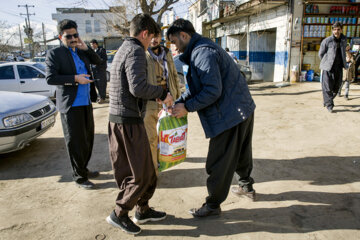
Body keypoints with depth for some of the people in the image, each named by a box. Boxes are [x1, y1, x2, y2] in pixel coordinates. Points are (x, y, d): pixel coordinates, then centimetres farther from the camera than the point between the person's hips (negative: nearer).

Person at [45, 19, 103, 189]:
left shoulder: (82, 52, 13)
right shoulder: (54, 54, -5)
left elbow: (98, 62, 12)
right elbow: (50, 78, -14)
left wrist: (86, 48, 0)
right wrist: (75, 79, -20)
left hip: (86, 102, 7)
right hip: (70, 105, -7)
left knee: (88, 138, 15)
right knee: (75, 142, 1)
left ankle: (83, 169, 33)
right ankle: (79, 177, 14)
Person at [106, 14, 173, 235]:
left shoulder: (122, 50, 18)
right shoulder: (136, 51, -12)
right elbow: (138, 87, -26)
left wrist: (156, 96, 17)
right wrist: (162, 93, -11)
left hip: (116, 118, 10)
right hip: (130, 121, -10)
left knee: (126, 169, 16)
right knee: (141, 174, 2)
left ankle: (143, 210, 30)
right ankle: (119, 214, 13)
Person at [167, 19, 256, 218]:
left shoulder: (203, 53, -19)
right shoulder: (202, 49, 16)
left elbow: (213, 91, -26)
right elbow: (196, 87, 16)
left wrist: (187, 107, -18)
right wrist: (177, 103, 4)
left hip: (230, 115, -11)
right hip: (243, 110, 11)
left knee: (218, 163, 1)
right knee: (240, 153, 26)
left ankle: (213, 205, 17)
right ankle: (246, 187, 47)